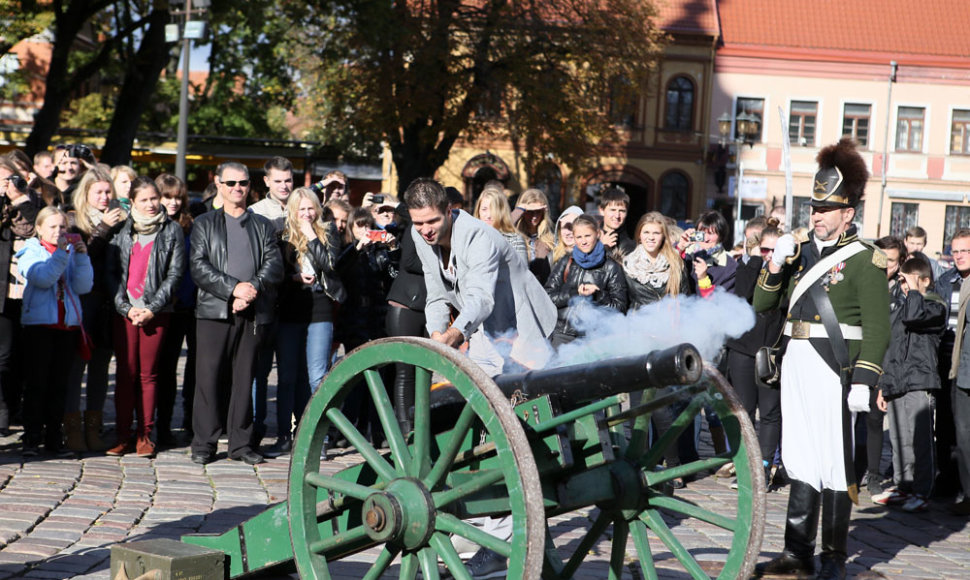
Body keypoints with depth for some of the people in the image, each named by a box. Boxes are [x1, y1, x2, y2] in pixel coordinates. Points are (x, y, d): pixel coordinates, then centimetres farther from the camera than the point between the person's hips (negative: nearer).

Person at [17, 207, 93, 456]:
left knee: (59, 384, 6)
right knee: (36, 383, -2)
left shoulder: (73, 252, 12)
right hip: (39, 324, -3)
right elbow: (43, 278, -15)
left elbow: (84, 286, -1)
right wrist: (61, 253, -21)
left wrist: (82, 256, -11)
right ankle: (31, 438, 3)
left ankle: (54, 439, 12)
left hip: (68, 325, 3)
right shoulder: (31, 252, 4)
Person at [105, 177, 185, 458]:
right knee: (125, 372, 1)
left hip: (157, 312, -1)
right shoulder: (122, 230, 8)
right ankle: (122, 436, 7)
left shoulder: (172, 230, 4)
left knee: (148, 373, 1)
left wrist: (152, 308, -8)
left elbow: (175, 273, -1)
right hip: (125, 311, 1)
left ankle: (145, 435, 8)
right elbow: (112, 271, 6)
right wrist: (125, 307, -5)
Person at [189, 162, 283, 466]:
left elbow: (274, 265, 5)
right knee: (208, 376, -4)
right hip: (214, 311, -2)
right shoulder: (204, 224, 11)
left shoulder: (262, 226, 17)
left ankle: (241, 443, 10)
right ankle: (203, 444, 2)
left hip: (253, 313, 2)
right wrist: (234, 288, -14)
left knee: (244, 378, 4)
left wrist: (253, 289, -13)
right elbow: (198, 266, -2)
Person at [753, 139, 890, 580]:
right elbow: (762, 304, 16)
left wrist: (863, 381, -16)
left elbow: (877, 329, -9)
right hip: (795, 368, 6)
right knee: (800, 461, 10)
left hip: (834, 369, -6)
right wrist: (775, 266, -1)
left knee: (834, 462, 0)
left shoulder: (864, 261, -5)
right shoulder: (802, 253, 14)